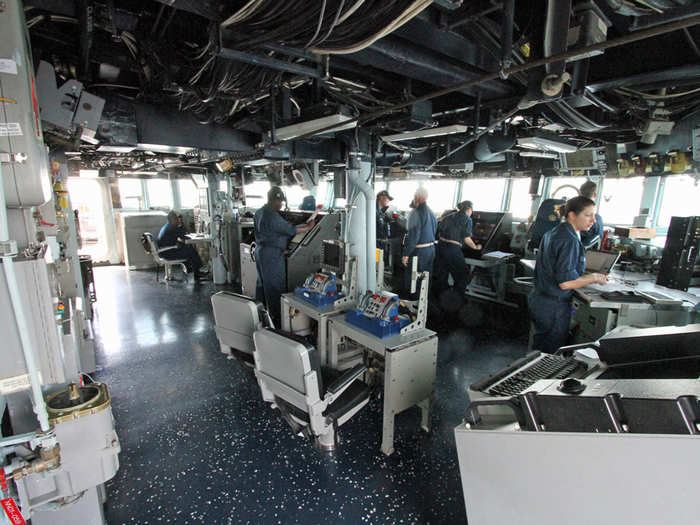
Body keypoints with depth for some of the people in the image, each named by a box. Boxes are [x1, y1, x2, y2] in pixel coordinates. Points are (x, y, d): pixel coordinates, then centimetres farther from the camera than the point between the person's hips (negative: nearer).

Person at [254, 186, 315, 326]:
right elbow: (290, 230, -19)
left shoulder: (259, 212, 9)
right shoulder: (273, 216, -22)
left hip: (260, 251, 10)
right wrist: (308, 227, -8)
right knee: (275, 286, -1)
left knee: (262, 282, 19)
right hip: (272, 255, -10)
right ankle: (277, 318, 7)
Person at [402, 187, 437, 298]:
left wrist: (406, 254, -19)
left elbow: (413, 235, -22)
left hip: (419, 251, -8)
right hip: (431, 248, 9)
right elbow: (434, 231, 15)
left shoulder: (416, 212, -17)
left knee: (411, 277, 3)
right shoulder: (431, 212, 10)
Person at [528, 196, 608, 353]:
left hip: (538, 299, 9)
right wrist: (593, 278, -9)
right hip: (554, 308, -9)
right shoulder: (569, 240, -20)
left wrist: (588, 276, 16)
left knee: (538, 350, 22)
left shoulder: (552, 233, 8)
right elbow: (565, 282, -24)